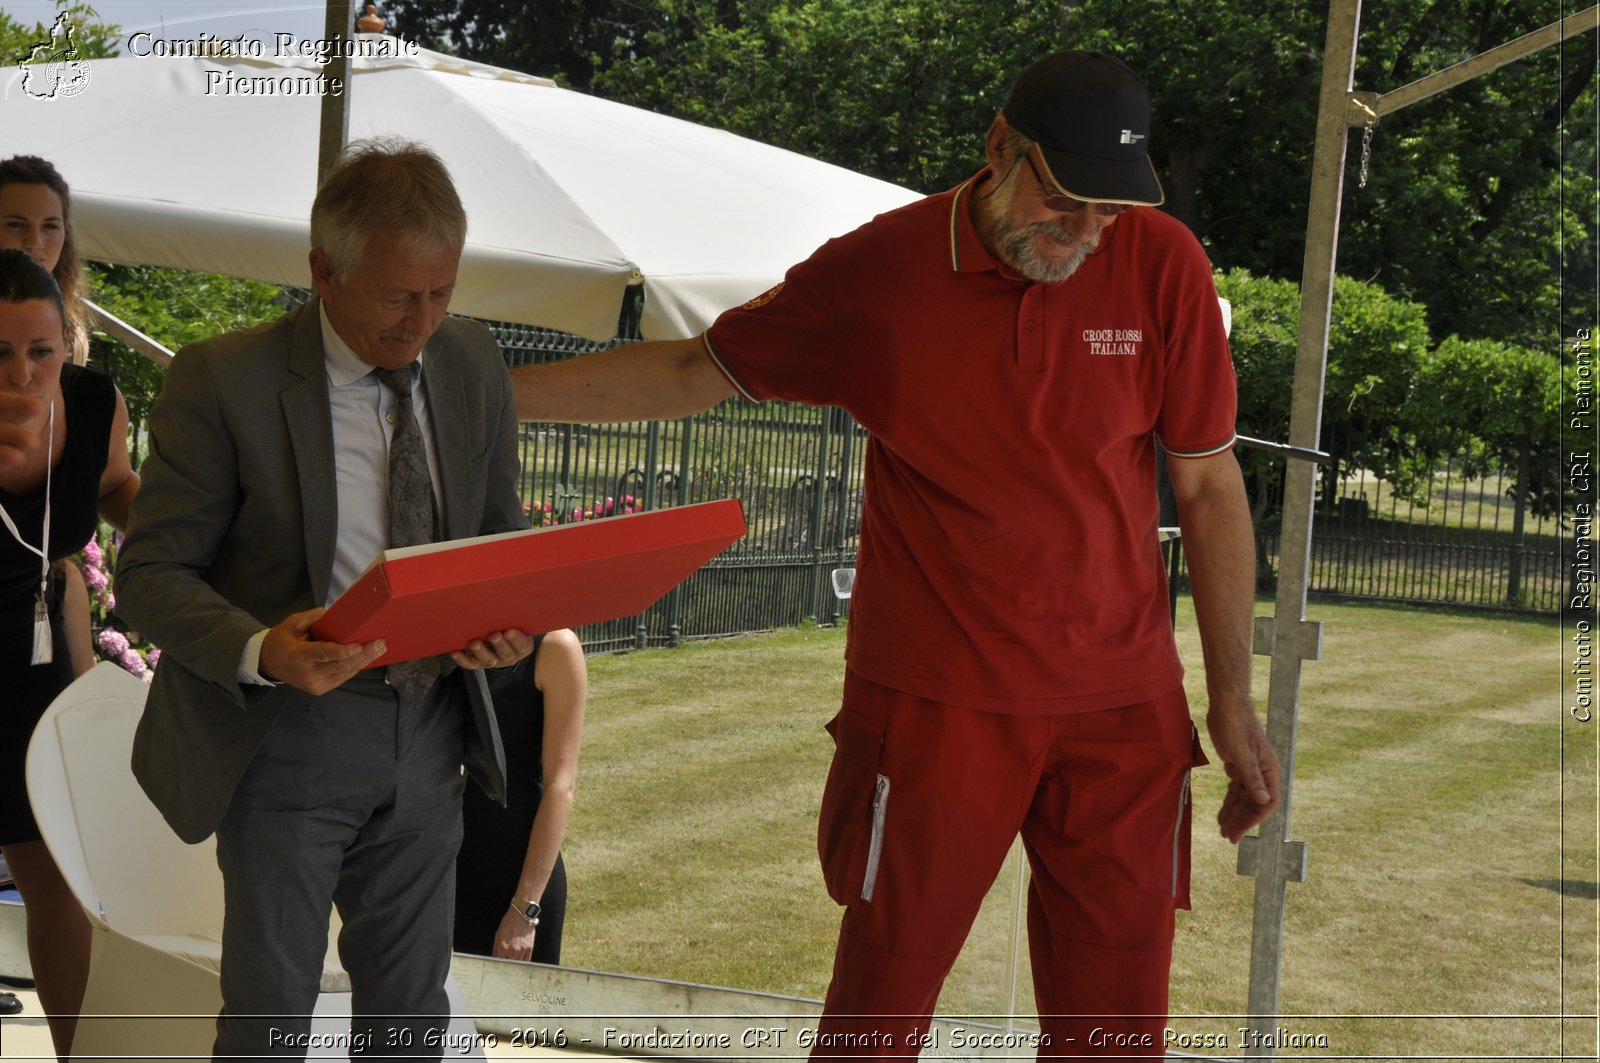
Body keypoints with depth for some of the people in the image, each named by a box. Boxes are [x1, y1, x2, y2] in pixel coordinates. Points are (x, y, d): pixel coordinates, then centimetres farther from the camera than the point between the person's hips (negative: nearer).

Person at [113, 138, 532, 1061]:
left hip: (429, 729, 5)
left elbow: (501, 533, 12)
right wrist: (260, 653, -32)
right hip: (288, 731, -4)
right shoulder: (224, 382, -14)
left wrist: (512, 622, -11)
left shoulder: (474, 367, 1)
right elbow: (151, 573, -13)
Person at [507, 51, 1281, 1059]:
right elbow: (692, 372, 8)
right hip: (935, 701, -1)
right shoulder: (877, 271, -5)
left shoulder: (1163, 265, -5)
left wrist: (1233, 701, 5)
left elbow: (1210, 487, 3)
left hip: (1123, 710, 1)